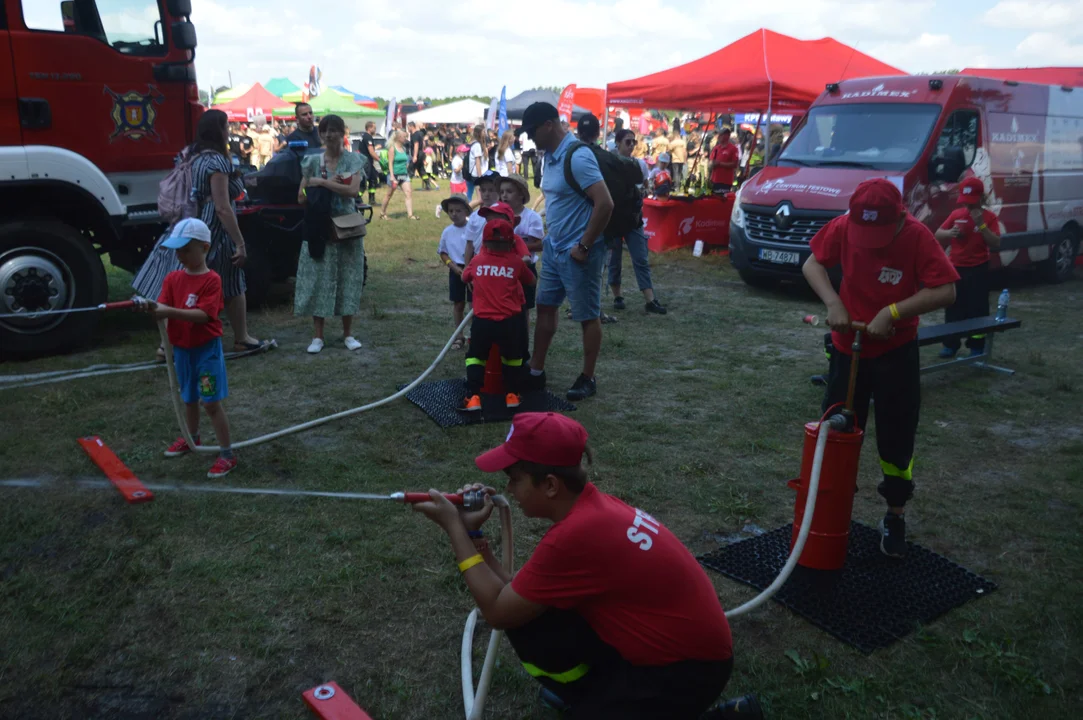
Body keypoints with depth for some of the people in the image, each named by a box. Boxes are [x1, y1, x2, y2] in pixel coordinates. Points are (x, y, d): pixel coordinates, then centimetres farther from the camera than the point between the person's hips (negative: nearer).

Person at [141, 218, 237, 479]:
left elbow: (204, 315, -24)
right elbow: (165, 307, -6)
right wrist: (152, 308, -29)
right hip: (182, 349, 6)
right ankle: (191, 438, 45)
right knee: (189, 398, 23)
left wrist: (171, 312, -34)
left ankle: (227, 455, 1)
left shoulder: (211, 280, -15)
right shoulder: (173, 278, 3)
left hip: (207, 349, -6)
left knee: (211, 402, -6)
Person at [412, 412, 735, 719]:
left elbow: (497, 611, -16)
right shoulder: (591, 506, -2)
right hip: (666, 636, 8)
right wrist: (474, 534, -2)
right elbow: (517, 593, 2)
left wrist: (454, 527, -13)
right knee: (525, 609, -3)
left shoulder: (577, 533, -28)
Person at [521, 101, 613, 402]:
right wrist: (549, 237, 16)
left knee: (588, 316, 4)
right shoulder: (550, 156, 8)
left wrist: (584, 246, -21)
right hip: (554, 248, 9)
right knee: (545, 307, 14)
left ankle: (588, 379, 16)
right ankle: (536, 370, 25)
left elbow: (605, 204, -25)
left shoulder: (578, 157, -20)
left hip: (577, 252, -9)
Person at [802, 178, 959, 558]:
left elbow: (945, 291, -21)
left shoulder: (917, 237, -20)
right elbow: (813, 263, -2)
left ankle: (894, 517, 26)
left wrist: (892, 312, -29)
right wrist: (833, 302, -18)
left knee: (897, 440, 5)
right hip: (848, 348, 2)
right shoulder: (843, 227, -14)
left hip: (897, 353, -2)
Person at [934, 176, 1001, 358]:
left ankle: (977, 347, 9)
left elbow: (996, 244, -12)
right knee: (952, 308, 9)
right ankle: (950, 344, 19)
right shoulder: (956, 215, 5)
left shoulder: (989, 216, -5)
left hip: (978, 270, -3)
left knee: (977, 310, 0)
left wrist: (981, 224, -22)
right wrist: (949, 233, -15)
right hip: (956, 268, 4)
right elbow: (938, 235, 8)